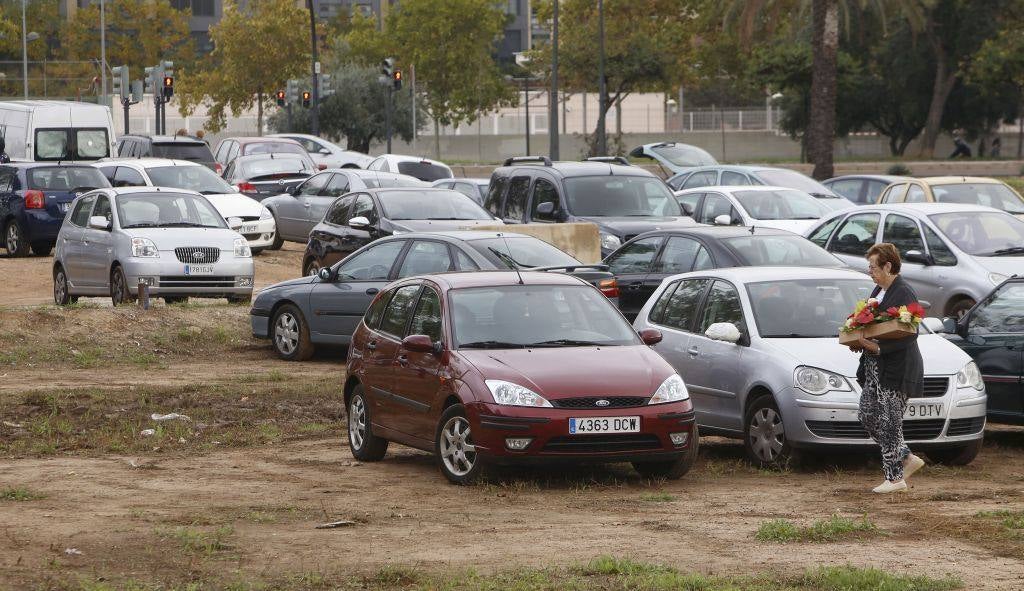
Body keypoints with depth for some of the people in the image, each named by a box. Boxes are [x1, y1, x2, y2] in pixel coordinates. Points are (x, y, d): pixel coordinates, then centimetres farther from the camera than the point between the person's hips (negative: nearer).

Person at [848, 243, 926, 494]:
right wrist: (860, 340, 4)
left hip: (896, 369, -10)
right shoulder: (879, 290, 15)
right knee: (867, 416, 9)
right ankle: (907, 459, 20)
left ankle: (895, 477, 4)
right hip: (874, 368, 10)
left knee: (889, 422, -5)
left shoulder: (904, 294, -14)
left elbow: (907, 335, -20)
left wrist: (875, 346, -25)